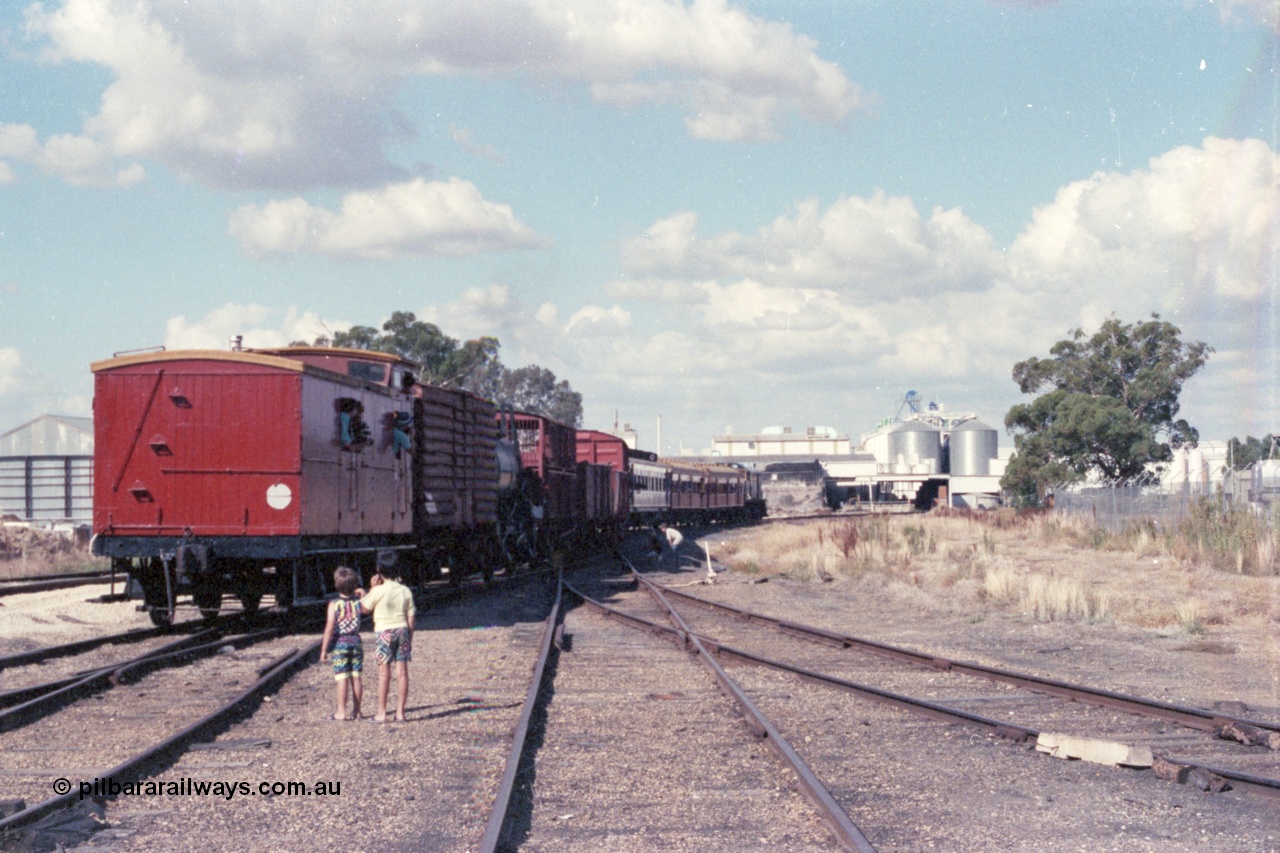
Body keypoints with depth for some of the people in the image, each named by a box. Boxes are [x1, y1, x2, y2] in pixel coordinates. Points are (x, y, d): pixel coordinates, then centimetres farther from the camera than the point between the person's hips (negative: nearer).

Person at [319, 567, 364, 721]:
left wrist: (324, 649, -10)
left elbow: (329, 628, -14)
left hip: (340, 643, -4)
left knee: (342, 678, -3)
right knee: (356, 677, 7)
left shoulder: (334, 604, -10)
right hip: (355, 642, 4)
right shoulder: (358, 602, 0)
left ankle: (341, 712, -1)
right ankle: (356, 711, 11)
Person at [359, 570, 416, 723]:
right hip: (402, 630, 3)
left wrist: (372, 587, 6)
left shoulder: (378, 590, -9)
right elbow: (410, 618, 7)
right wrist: (410, 640, 14)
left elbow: (364, 608, 4)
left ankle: (382, 713, 1)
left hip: (385, 631, -3)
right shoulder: (405, 591, 4)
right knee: (402, 672, 3)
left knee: (384, 673, 0)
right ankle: (400, 712, 4)